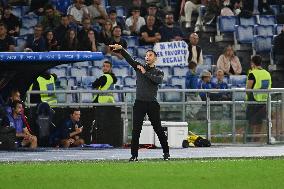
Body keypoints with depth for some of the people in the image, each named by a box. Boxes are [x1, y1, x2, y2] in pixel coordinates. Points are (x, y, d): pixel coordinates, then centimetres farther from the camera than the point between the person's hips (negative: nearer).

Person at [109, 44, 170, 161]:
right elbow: (129, 59, -1)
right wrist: (121, 49, -17)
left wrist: (145, 73, -15)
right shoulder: (139, 67, 12)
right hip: (139, 102, 1)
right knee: (136, 130, -4)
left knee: (158, 128, 3)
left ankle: (166, 152, 15)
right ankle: (134, 155, -3)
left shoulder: (158, 72, 8)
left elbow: (158, 80, -14)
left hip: (152, 103, -1)